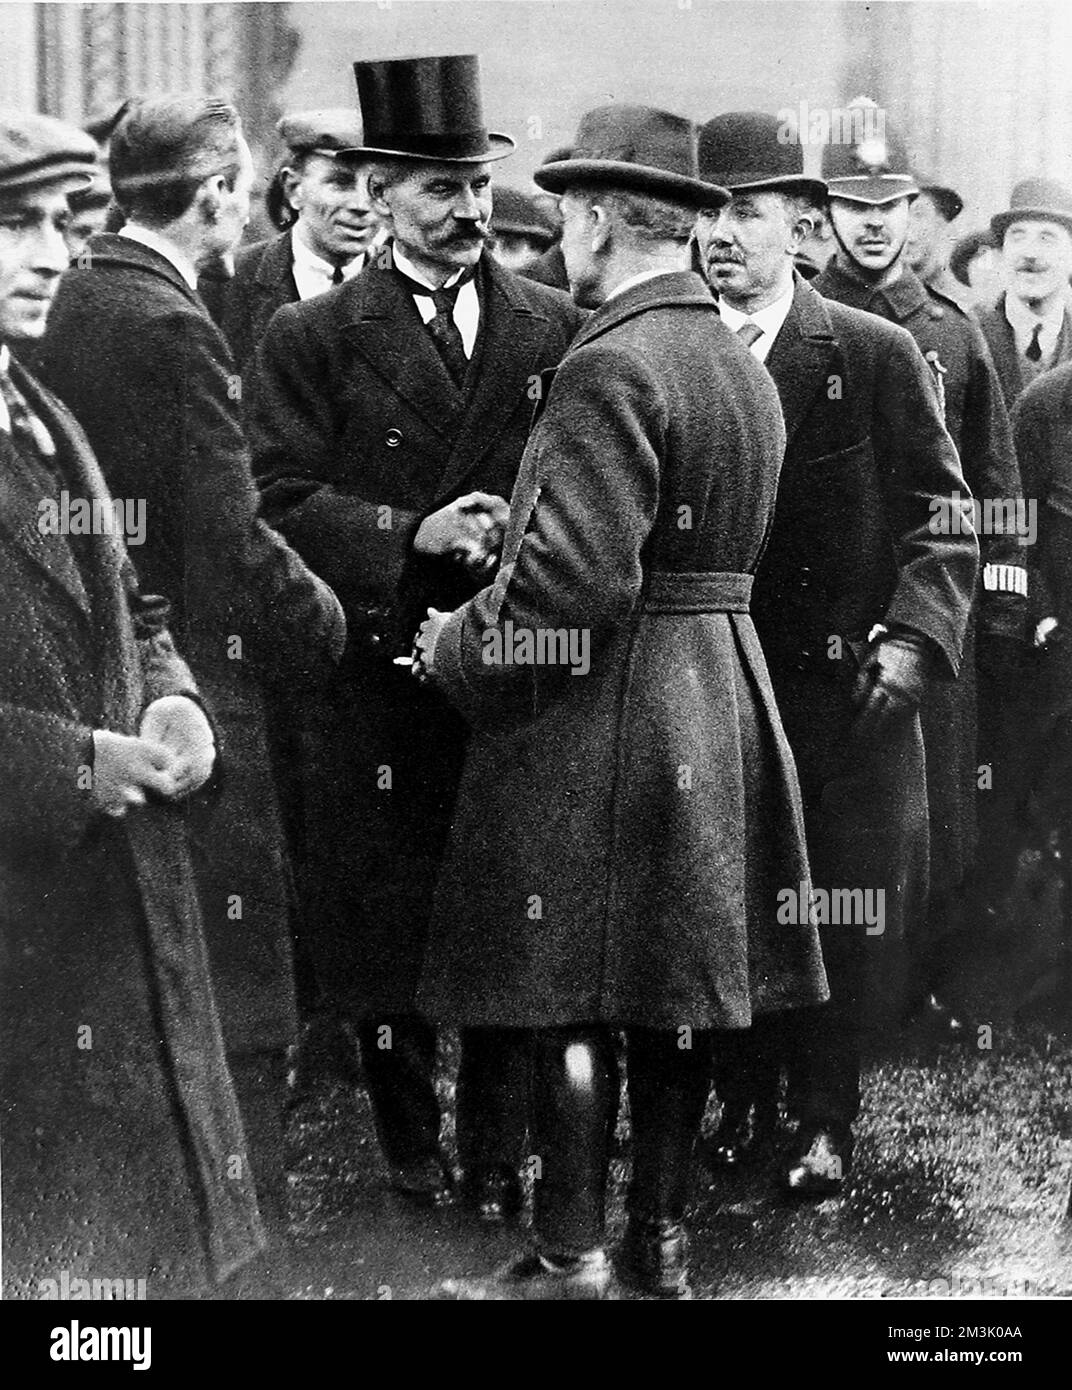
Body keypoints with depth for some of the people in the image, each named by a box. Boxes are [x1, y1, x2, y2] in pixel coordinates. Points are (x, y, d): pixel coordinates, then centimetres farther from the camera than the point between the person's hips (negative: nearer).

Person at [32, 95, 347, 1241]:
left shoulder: (68, 303, 9)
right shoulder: (171, 326, -17)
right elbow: (228, 538, -19)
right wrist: (322, 625, -4)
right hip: (190, 673, -9)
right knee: (232, 994, -1)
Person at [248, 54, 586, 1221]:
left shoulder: (556, 330, 10)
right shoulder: (311, 339, 2)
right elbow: (278, 501, -5)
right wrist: (411, 535, -16)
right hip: (379, 677, -1)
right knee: (387, 920, 5)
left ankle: (497, 1164, 17)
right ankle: (411, 1157, 21)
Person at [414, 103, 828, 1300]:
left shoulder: (609, 367, -16)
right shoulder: (743, 366, 12)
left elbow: (577, 576, -24)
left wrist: (456, 651, -9)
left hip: (599, 711, -9)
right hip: (718, 700, 9)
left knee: (572, 994, -1)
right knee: (678, 983, 13)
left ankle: (570, 1256, 6)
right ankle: (661, 1238, 22)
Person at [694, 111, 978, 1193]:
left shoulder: (876, 354, -3)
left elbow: (942, 521, -3)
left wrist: (912, 639, -15)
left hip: (839, 687, -2)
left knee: (837, 908, 6)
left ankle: (825, 1122, 20)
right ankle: (742, 1100, 27)